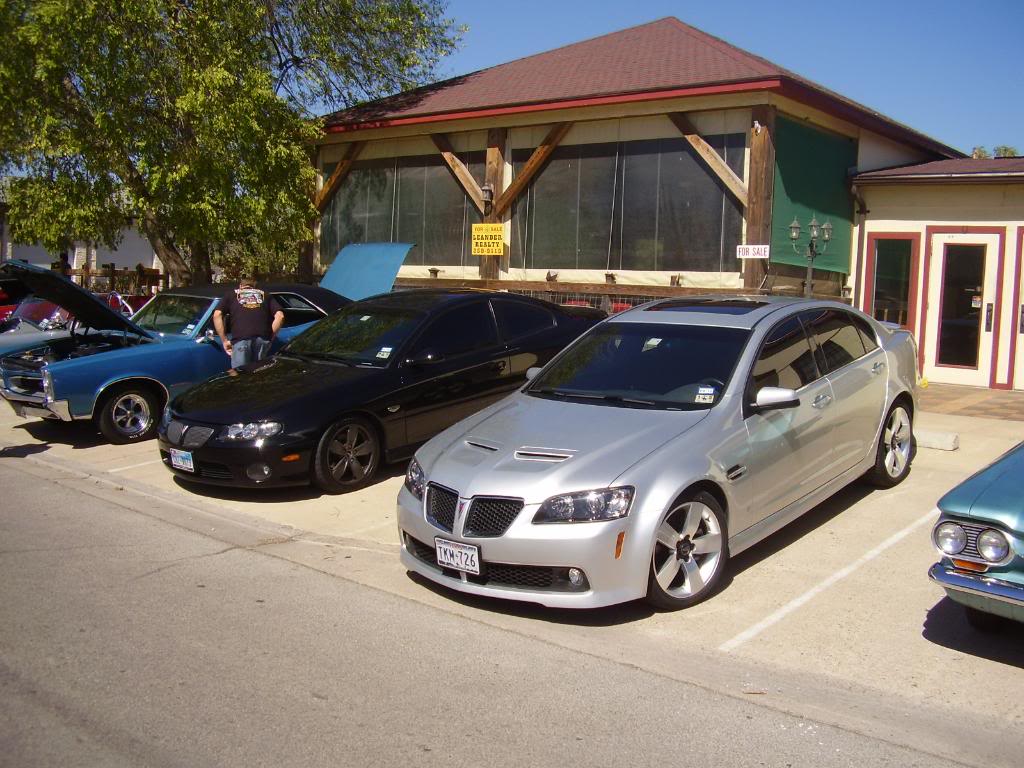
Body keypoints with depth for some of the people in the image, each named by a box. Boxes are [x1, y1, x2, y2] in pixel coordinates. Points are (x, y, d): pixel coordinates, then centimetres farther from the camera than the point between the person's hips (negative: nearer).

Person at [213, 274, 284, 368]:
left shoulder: (231, 294, 25)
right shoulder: (264, 295, 28)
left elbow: (217, 315, 10)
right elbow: (280, 316, 13)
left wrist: (224, 340, 12)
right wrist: (270, 337, 17)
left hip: (241, 339, -2)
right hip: (262, 339, 2)